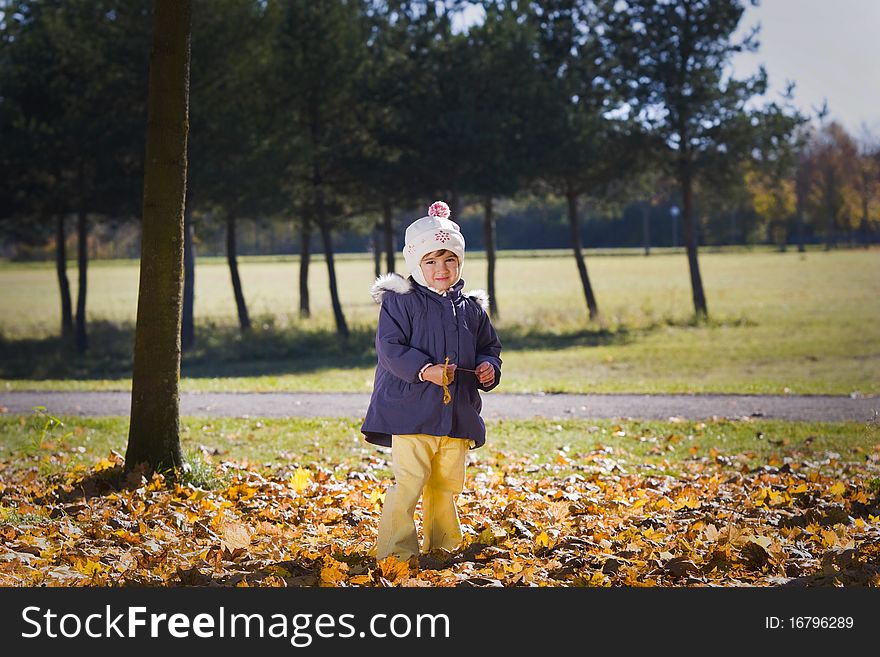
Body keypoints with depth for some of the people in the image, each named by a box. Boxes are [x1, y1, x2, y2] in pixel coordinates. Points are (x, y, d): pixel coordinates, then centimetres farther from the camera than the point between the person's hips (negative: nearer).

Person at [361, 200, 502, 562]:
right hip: (411, 411, -5)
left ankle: (443, 545, 26)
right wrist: (424, 370, -23)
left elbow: (489, 346, 22)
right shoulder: (400, 301, -4)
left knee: (446, 484, 12)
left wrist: (489, 367, -1)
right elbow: (390, 347, -11)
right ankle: (396, 548, -3)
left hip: (457, 413, 5)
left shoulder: (471, 308, 13)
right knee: (408, 482, -11)